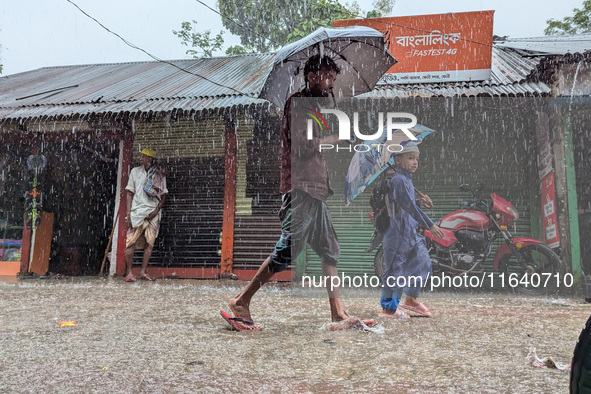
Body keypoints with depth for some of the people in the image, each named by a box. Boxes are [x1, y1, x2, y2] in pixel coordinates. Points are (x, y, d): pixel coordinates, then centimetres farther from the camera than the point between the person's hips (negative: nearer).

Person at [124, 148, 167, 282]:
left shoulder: (160, 174, 6)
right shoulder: (135, 171, 7)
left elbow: (163, 194, 8)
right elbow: (130, 193, 6)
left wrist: (157, 210, -6)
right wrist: (128, 212, -2)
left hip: (153, 213, 1)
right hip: (137, 211, 0)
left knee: (150, 243, 1)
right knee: (130, 242, -5)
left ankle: (143, 272, 10)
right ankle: (128, 272, 3)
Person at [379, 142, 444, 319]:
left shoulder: (407, 180, 14)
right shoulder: (398, 180, -17)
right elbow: (409, 206, -25)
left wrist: (421, 202, 4)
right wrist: (430, 225, -26)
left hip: (410, 231, 10)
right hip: (398, 231, -10)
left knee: (422, 263, 16)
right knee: (395, 268, -3)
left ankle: (411, 300, 34)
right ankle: (388, 308, 10)